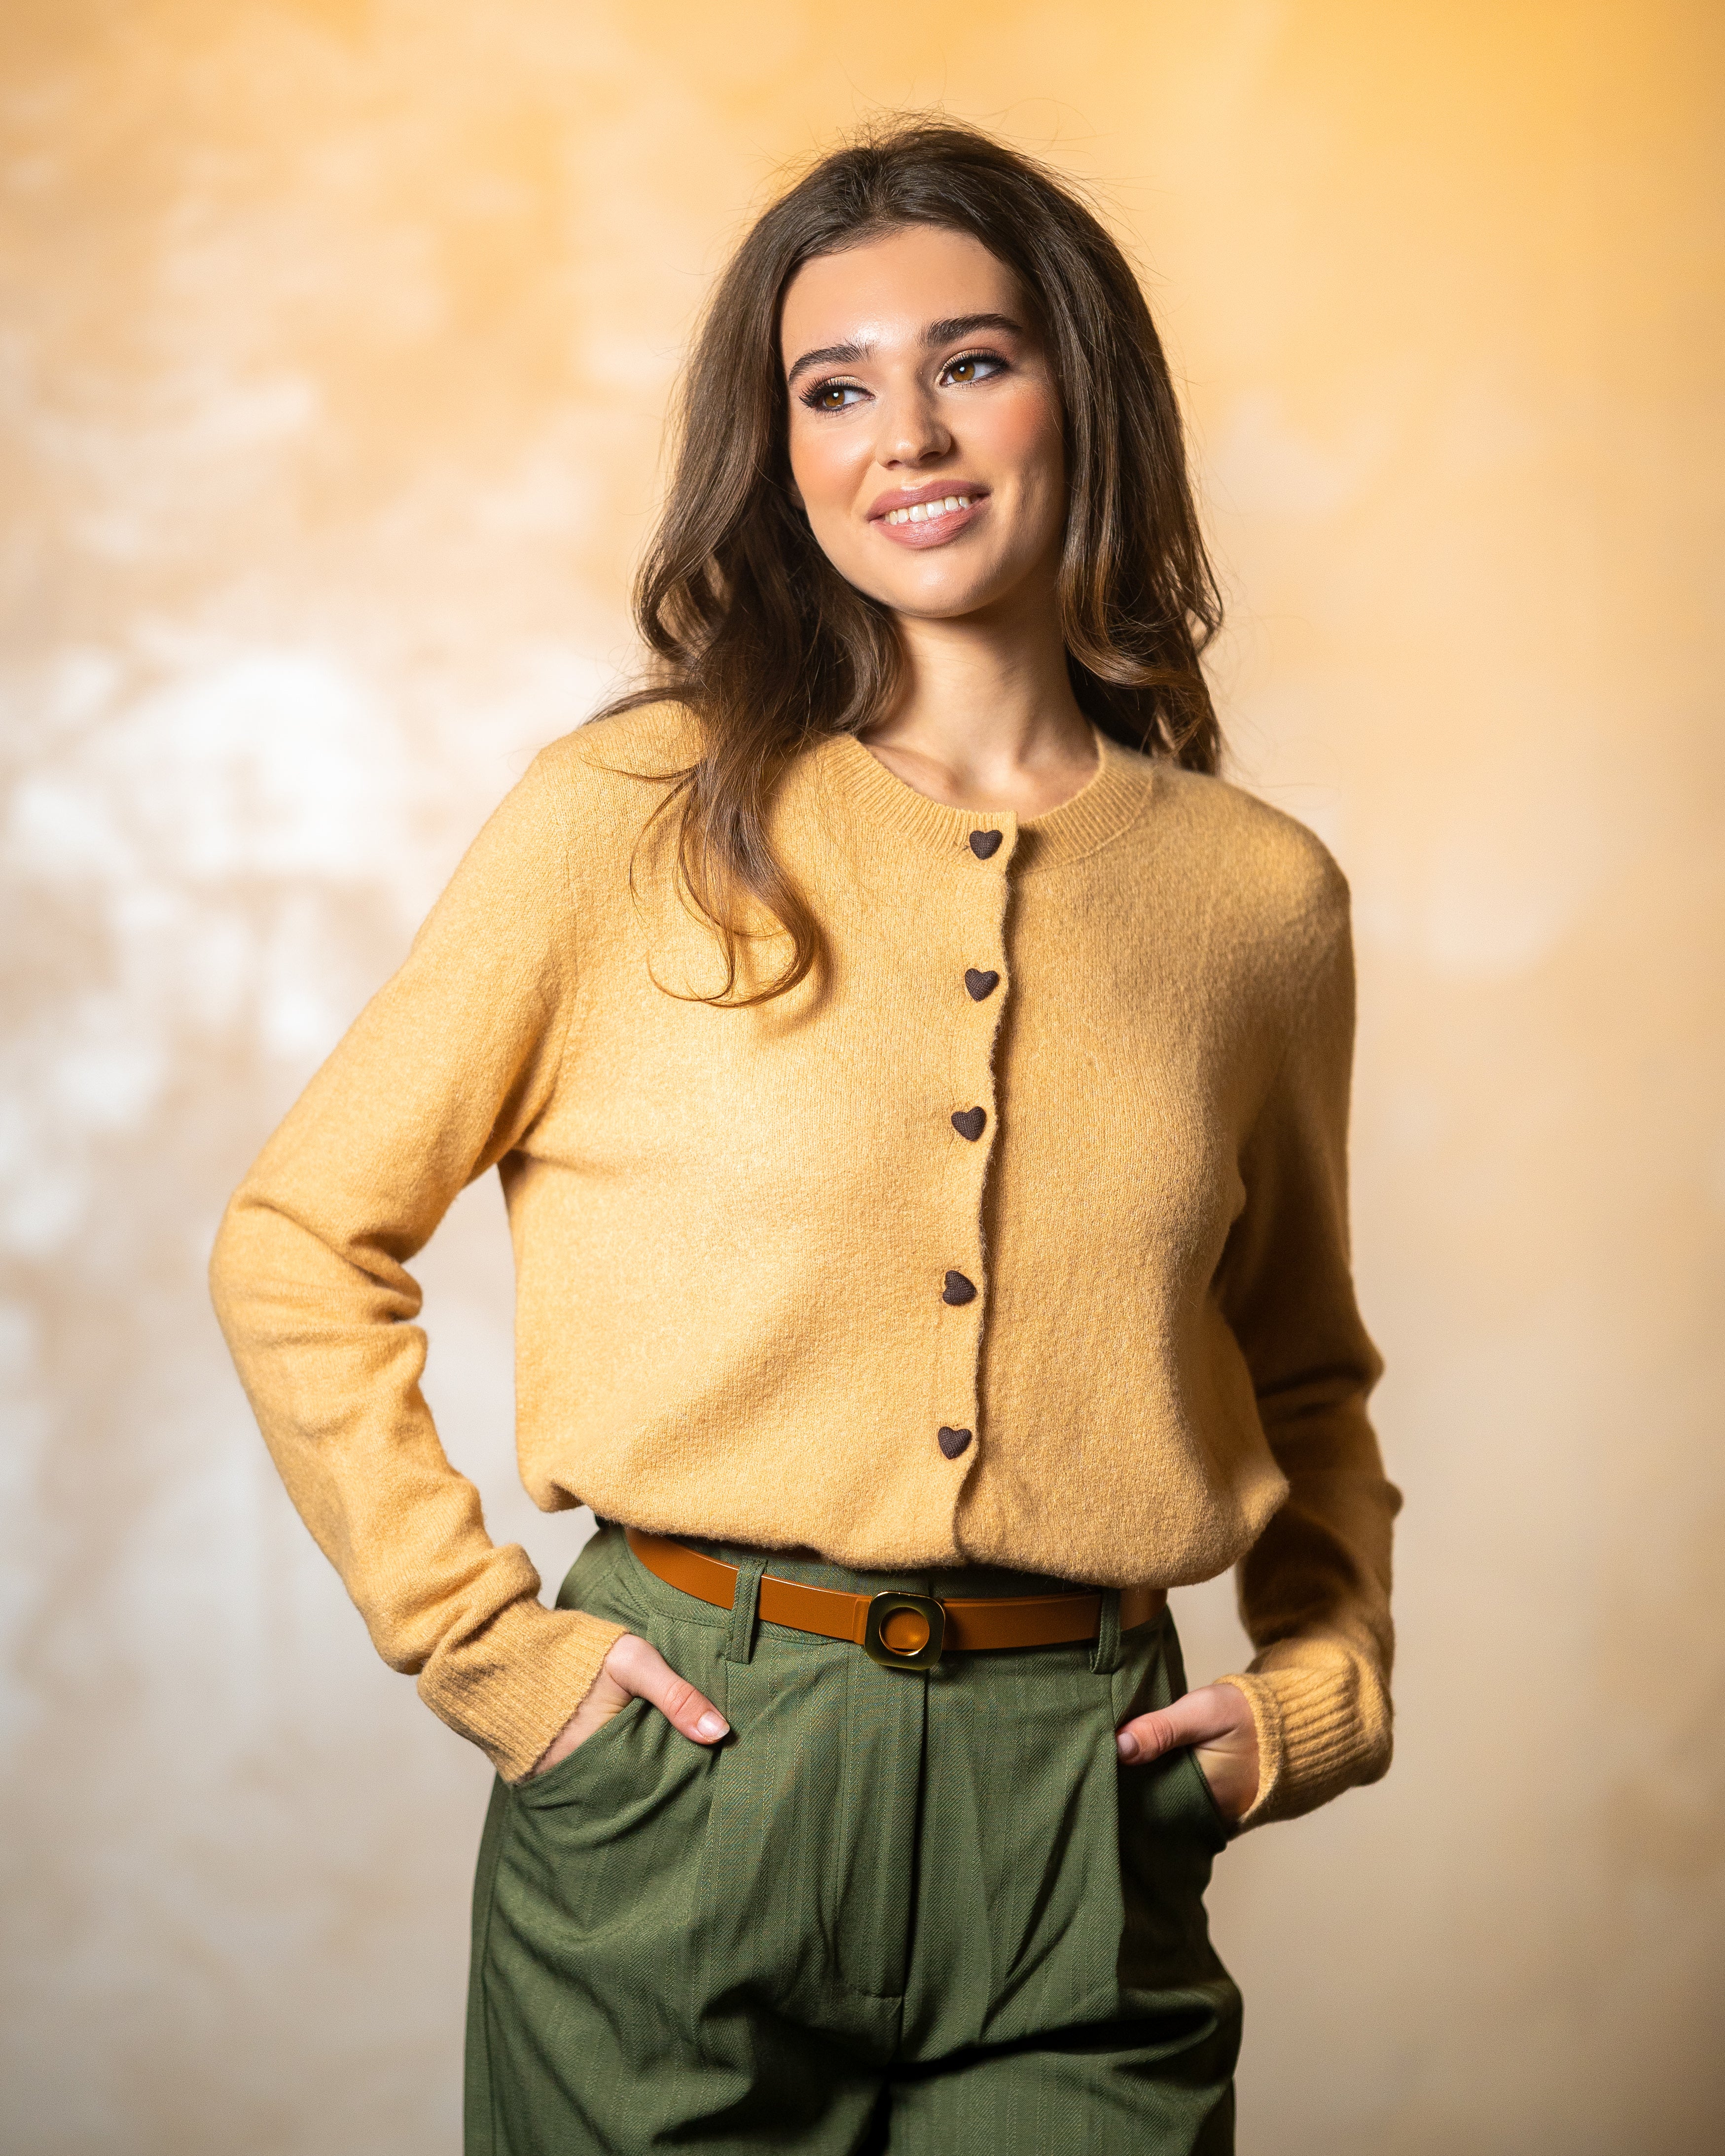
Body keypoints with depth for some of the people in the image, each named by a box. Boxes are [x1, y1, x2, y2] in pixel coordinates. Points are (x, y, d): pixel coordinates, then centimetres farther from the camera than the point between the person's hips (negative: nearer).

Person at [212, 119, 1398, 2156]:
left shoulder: (1263, 896, 5)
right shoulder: (639, 816, -3)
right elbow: (298, 1246, 2)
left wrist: (1324, 1687, 6)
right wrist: (485, 1645, -3)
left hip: (1084, 1831, 2)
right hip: (678, 1802, -1)